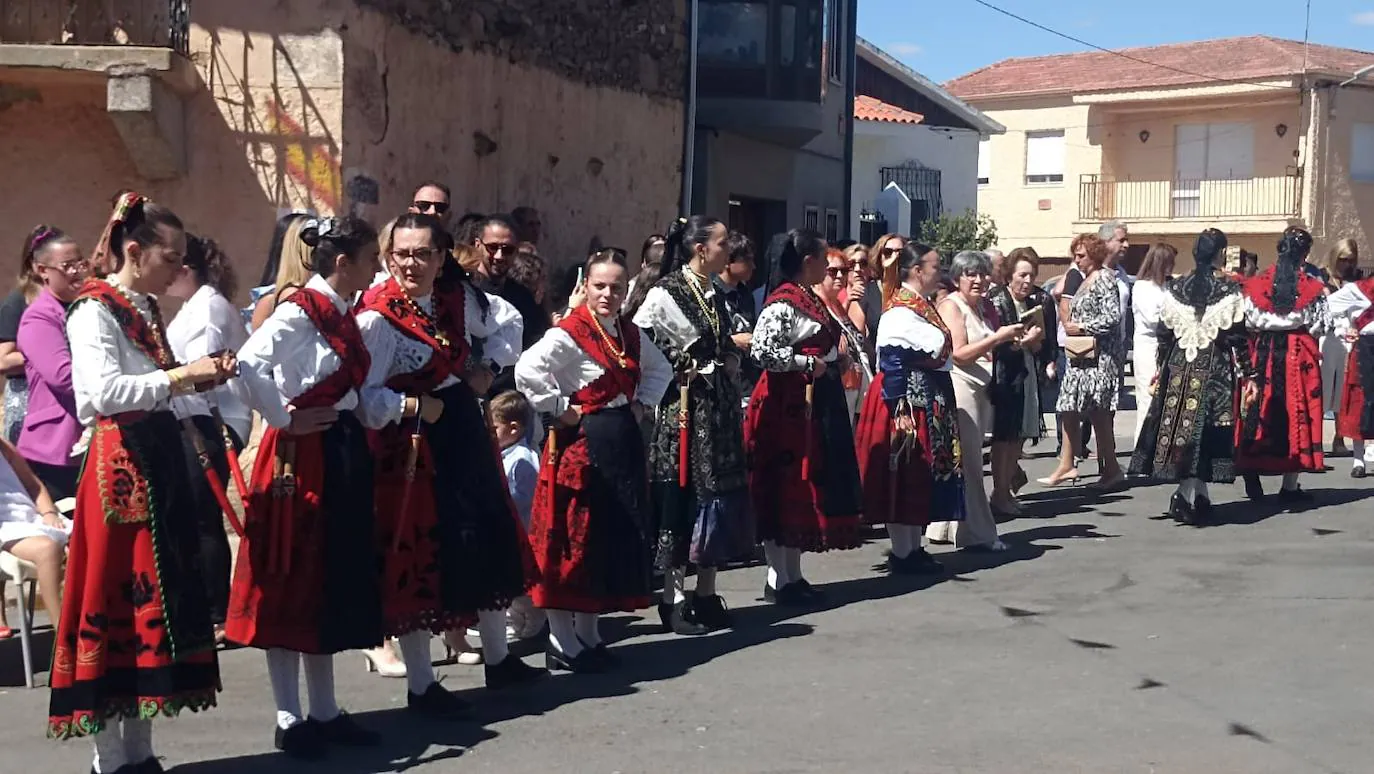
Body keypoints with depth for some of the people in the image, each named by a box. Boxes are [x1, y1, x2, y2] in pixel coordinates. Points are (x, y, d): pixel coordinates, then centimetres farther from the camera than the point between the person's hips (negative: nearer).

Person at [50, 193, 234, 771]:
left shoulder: (147, 310, 16)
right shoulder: (94, 311, -9)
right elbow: (106, 392, -22)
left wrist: (205, 378, 6)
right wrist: (181, 374, -20)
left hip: (160, 461, 9)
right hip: (119, 467, -9)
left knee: (156, 596, 9)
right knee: (117, 599, -4)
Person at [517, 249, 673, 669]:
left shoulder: (631, 333, 10)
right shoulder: (568, 333, -13)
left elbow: (660, 370, 27)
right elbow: (526, 371, -28)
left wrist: (641, 404, 12)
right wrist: (561, 408, -18)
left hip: (623, 443, 8)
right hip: (580, 443, -8)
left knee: (616, 538, 11)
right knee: (573, 540, -2)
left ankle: (589, 635, 23)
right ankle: (562, 644, 7)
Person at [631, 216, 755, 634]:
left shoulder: (716, 296, 14)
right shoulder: (665, 292, -9)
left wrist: (732, 362, 5)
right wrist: (677, 371, -13)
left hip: (719, 410, 8)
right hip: (683, 407, -7)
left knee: (717, 494, 9)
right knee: (680, 498, -3)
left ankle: (706, 594, 19)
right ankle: (674, 599, 6)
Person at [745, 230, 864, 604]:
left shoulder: (811, 299, 15)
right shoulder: (783, 302, -14)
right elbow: (761, 351, -23)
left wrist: (835, 361, 10)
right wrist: (809, 363, -18)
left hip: (817, 403, 10)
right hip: (789, 405, -10)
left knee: (807, 487, 12)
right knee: (786, 489, -4)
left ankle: (792, 574, 21)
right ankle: (779, 580, 4)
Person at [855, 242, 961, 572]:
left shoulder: (923, 306, 14)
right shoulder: (900, 310, -15)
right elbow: (891, 363, -20)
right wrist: (899, 409, -24)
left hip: (929, 400, 10)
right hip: (908, 401, -10)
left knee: (923, 477, 12)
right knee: (904, 476, -4)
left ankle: (915, 548, 19)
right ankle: (901, 553, 2)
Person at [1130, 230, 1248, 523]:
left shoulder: (1174, 289, 3)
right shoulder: (1230, 290, -6)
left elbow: (1163, 334, 7)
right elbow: (1237, 337, -6)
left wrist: (1158, 371, 15)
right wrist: (1246, 373, 1)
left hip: (1178, 368, 3)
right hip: (1215, 371, -3)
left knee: (1179, 427, 8)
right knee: (1203, 432, 1)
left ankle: (1199, 498, 12)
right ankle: (1188, 494, -6)